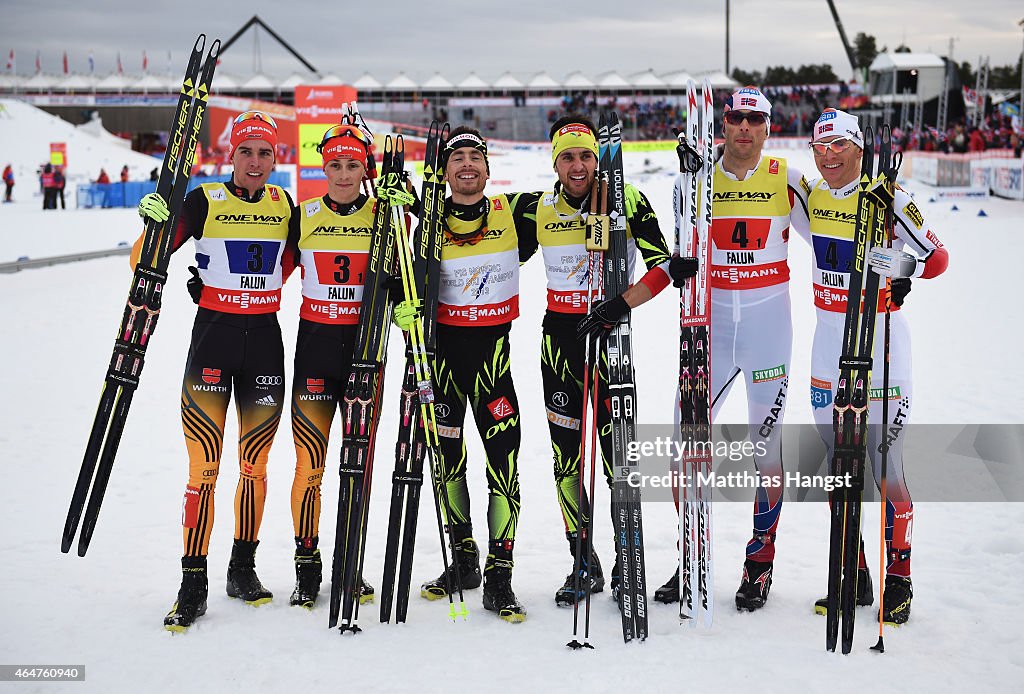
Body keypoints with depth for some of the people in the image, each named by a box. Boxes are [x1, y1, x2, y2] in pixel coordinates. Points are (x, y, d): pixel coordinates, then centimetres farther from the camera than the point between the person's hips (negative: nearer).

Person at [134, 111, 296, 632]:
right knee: (203, 470, -7)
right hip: (212, 336, -3)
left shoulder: (284, 205, 6)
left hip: (264, 339, 3)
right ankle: (193, 585, 1)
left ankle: (243, 569, 23)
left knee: (255, 466, 8)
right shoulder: (204, 202, -3)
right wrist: (153, 224, -22)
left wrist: (258, 290, 5)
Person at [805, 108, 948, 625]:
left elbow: (938, 258, -6)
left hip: (880, 336, -6)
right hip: (828, 340, 6)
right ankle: (853, 577, 22)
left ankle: (899, 581, 9)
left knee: (887, 467, -4)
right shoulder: (812, 197, 5)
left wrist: (904, 265, -26)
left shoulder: (888, 198, -10)